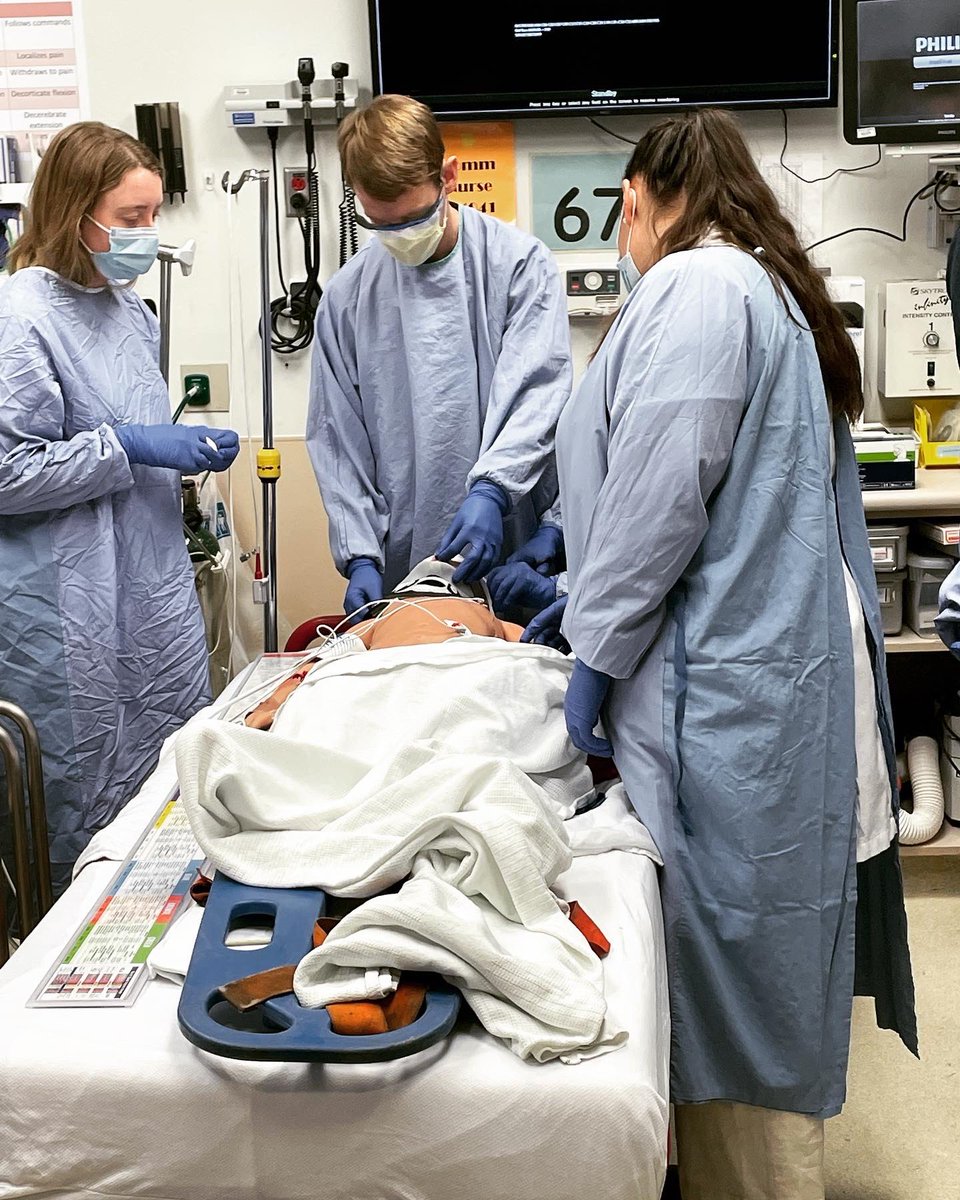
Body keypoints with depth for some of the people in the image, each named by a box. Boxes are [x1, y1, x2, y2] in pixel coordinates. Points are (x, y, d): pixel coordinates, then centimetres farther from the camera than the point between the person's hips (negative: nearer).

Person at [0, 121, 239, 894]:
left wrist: (191, 448, 4)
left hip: (157, 590, 8)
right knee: (89, 810, 6)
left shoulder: (130, 309, 11)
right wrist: (128, 448, -19)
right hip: (72, 615, -8)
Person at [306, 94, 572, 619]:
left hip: (510, 552, -1)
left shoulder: (520, 263, -4)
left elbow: (537, 394, -12)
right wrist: (360, 555, -6)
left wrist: (490, 491, -28)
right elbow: (336, 440, 5)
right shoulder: (347, 295, 4)